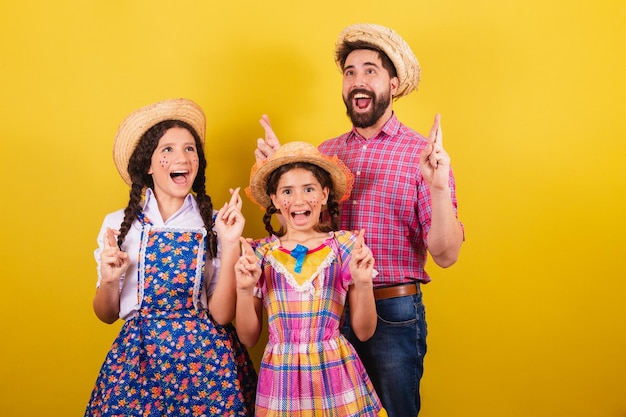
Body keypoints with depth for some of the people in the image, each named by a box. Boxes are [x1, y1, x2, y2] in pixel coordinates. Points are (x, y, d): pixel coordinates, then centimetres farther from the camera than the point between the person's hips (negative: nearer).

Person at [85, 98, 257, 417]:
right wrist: (108, 281, -11)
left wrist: (229, 245, -15)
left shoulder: (215, 224, -2)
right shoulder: (118, 224, 1)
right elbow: (107, 315, 8)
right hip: (137, 357, 1)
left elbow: (221, 315, -8)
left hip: (206, 358, -1)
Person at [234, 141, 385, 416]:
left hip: (336, 378, -1)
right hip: (281, 380, 1)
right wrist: (244, 289, -13)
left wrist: (363, 283, -18)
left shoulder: (347, 246, -4)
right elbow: (248, 338, 2)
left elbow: (364, 332, -2)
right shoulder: (259, 254, -1)